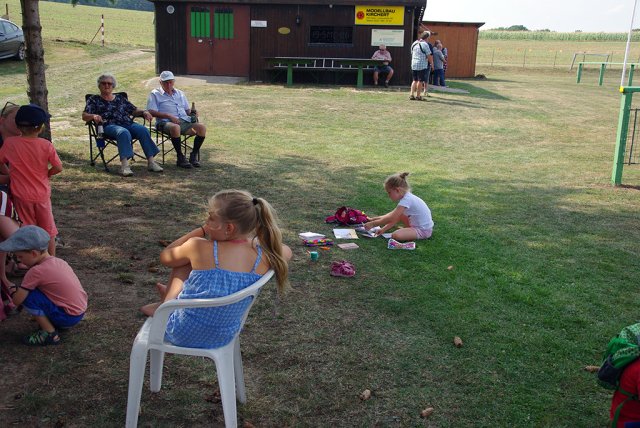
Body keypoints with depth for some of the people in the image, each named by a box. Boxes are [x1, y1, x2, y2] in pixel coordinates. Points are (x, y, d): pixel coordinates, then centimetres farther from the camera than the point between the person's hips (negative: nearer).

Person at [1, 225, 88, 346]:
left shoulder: (36, 271, -18)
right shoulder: (60, 262, 5)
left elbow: (17, 300, -13)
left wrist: (13, 290, 10)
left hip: (68, 317, -9)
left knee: (27, 296, -11)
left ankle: (50, 334, -4)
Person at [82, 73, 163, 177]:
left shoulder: (120, 98, 29)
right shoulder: (94, 100, 21)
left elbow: (134, 111, 26)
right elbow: (84, 116, 10)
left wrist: (144, 112, 3)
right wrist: (94, 116, -14)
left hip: (128, 123, 3)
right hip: (109, 126, -3)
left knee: (143, 130, -30)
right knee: (124, 132, -40)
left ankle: (151, 161, -35)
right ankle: (124, 164, -52)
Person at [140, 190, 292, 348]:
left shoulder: (199, 248, -24)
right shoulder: (263, 255, -15)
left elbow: (165, 257, -1)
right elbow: (286, 252, 11)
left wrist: (201, 230, -1)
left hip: (183, 334, -4)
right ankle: (173, 296, 51)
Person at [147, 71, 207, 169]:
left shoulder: (180, 94, 28)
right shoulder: (155, 94, 12)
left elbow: (187, 110, 30)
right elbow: (152, 112, -2)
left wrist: (193, 113, 4)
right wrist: (169, 116, -14)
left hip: (185, 121, 5)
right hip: (166, 122, -5)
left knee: (202, 127, -22)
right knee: (175, 127, -41)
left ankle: (194, 155, -11)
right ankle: (180, 157, -28)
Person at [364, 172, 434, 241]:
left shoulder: (406, 200, -23)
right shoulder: (407, 197, 6)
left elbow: (391, 219, -23)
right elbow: (395, 218, 11)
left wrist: (372, 224, -16)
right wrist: (383, 229, 5)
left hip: (423, 231, -10)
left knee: (395, 235, -24)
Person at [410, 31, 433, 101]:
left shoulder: (414, 43, 11)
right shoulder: (424, 44, -12)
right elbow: (429, 56, -10)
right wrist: (432, 63, 4)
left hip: (413, 65, 7)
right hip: (422, 65, -7)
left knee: (415, 80, 13)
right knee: (420, 81, 0)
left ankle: (411, 95, 8)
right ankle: (418, 96, 2)